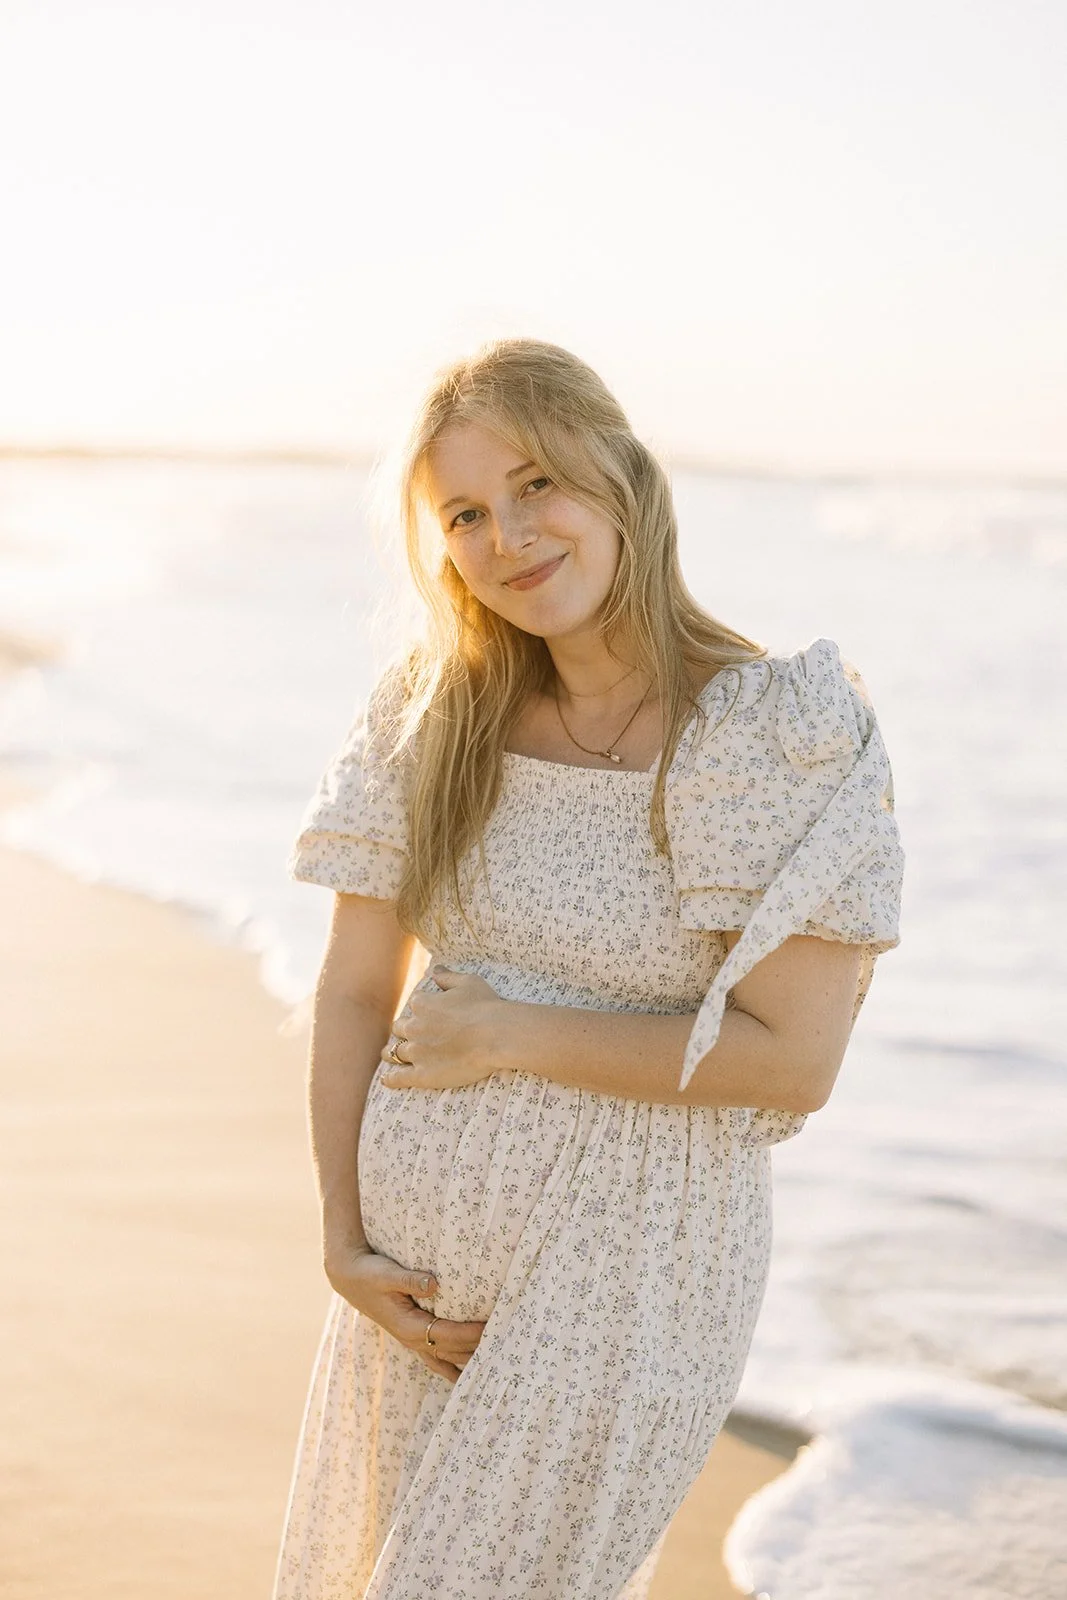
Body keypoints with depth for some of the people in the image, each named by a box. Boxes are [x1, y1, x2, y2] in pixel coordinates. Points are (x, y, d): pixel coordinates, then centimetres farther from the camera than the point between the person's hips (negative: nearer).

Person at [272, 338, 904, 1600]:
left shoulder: (782, 733, -15)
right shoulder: (434, 714, -1)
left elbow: (792, 1061, -18)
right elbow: (354, 991, 3)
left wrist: (512, 1035, -15)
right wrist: (345, 1243, -4)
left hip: (625, 1259, -5)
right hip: (419, 1262, 6)